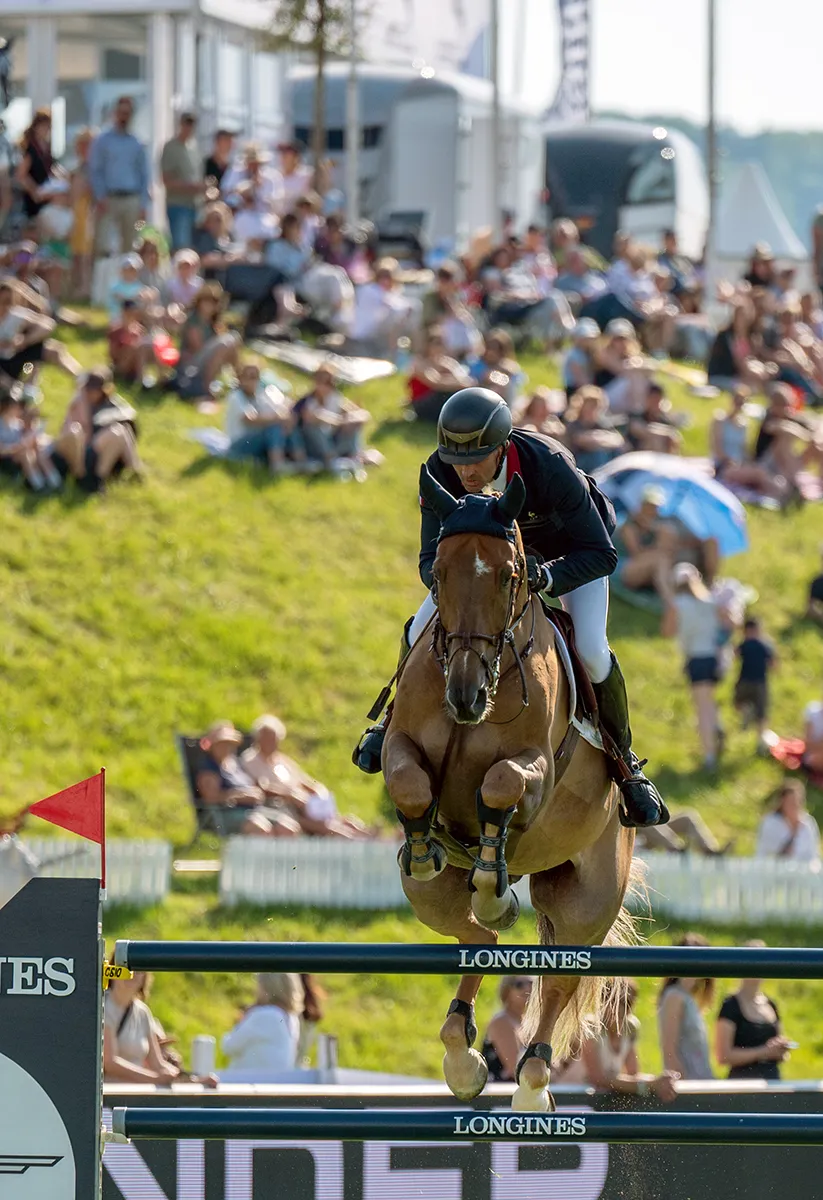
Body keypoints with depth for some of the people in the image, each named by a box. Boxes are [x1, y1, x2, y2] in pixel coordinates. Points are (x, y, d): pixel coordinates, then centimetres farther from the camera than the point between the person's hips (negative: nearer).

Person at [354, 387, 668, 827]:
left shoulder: (550, 468, -43)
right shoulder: (440, 473, -32)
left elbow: (601, 553, -37)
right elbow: (431, 559, -27)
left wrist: (547, 577, -54)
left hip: (570, 546, -3)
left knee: (590, 649, -24)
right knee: (420, 633, -8)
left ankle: (624, 762, -1)